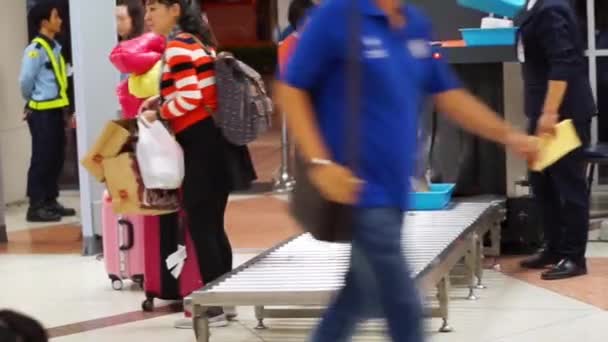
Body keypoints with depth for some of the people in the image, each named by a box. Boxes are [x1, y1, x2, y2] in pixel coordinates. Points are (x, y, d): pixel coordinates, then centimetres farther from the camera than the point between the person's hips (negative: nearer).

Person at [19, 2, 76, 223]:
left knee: (55, 159, 12)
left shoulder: (54, 47, 12)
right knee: (42, 159, -6)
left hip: (55, 111, 8)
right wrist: (32, 103, 1)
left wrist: (62, 107, 10)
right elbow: (25, 81, -14)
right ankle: (36, 207, -3)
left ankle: (50, 202, 20)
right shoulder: (36, 49, -14)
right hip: (42, 113, -8)